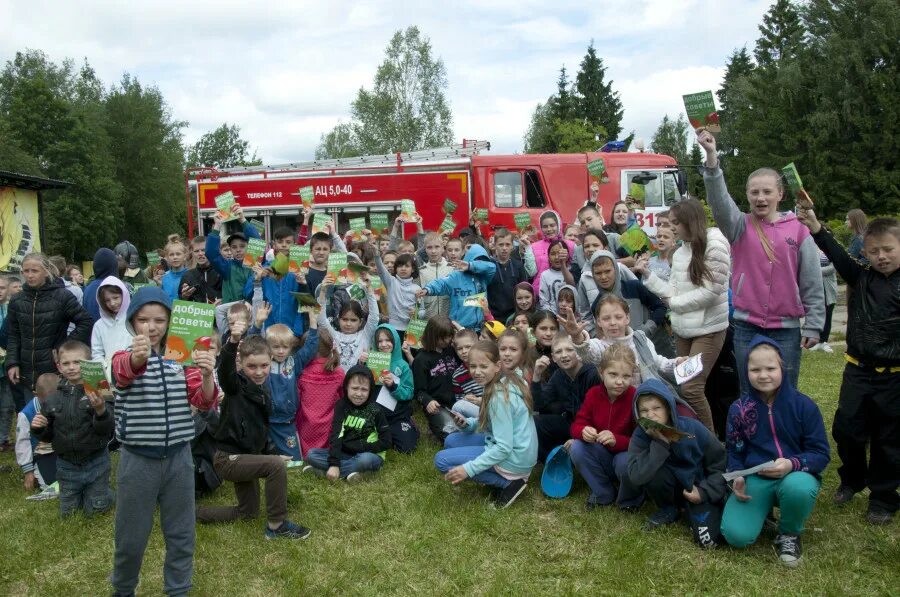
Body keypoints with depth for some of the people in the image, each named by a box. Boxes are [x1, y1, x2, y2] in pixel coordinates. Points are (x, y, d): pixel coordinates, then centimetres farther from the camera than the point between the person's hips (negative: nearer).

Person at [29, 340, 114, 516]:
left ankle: (99, 489, 40)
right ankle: (79, 490, 46)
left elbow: (106, 429, -24)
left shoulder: (97, 393, -15)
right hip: (66, 465, 4)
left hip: (95, 462, -3)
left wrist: (101, 410, -43)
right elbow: (48, 436, 7)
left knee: (96, 509, 11)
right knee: (67, 511, 18)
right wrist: (38, 429, -15)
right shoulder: (53, 399, -3)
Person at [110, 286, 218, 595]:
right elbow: (126, 370, -33)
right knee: (131, 536, 10)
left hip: (178, 458, 3)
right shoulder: (123, 358, -7)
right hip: (138, 460, -2)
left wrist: (207, 375, -31)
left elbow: (204, 401, -8)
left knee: (181, 533, 11)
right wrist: (137, 357, -58)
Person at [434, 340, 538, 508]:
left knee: (442, 460, -7)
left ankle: (507, 482, -5)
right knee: (451, 441, 14)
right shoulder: (506, 381, 2)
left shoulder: (500, 397, -25)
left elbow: (504, 448, -25)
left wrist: (469, 469, -23)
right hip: (517, 448, 9)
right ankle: (506, 478, 9)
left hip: (513, 458, -9)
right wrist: (468, 424, -1)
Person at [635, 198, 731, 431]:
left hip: (708, 328, -7)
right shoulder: (679, 252, 13)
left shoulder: (714, 245, -10)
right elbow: (672, 291, 7)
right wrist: (647, 273, 1)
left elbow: (711, 291, -16)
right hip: (682, 329, 8)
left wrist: (675, 303, -9)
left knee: (691, 388, -12)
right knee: (683, 386, 8)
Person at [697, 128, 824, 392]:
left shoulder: (798, 229, 1)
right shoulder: (740, 227, 1)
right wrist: (711, 156, -32)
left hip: (787, 329, 0)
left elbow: (812, 283, 2)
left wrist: (813, 326, -1)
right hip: (747, 327, 1)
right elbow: (719, 201, -18)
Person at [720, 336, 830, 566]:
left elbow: (821, 453, -6)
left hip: (795, 475, -1)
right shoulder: (739, 409, -1)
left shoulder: (803, 405, -8)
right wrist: (738, 477, -14)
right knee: (736, 535, -22)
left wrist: (792, 464, -26)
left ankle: (789, 533, -4)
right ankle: (765, 508, 14)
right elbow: (735, 452, 7)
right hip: (755, 478, 1)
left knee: (798, 488, -40)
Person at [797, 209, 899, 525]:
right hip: (858, 370, 3)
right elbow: (839, 257, -13)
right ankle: (852, 479, 33)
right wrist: (816, 229, -28)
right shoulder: (861, 277, 1)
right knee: (846, 429, 8)